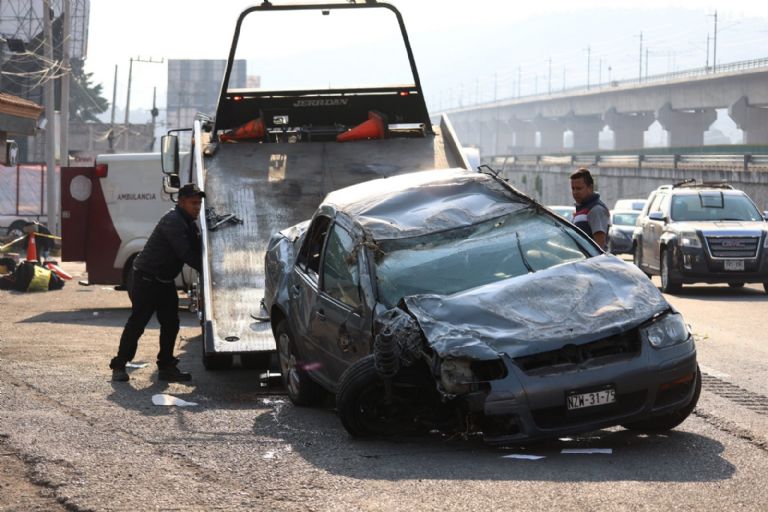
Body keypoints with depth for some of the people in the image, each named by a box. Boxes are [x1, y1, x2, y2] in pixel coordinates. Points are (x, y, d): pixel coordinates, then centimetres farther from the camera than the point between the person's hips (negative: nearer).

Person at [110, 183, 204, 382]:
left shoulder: (189, 224, 12)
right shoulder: (173, 221, -20)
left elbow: (196, 252, 10)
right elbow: (185, 254, -26)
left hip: (165, 282, 9)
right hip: (147, 279, -9)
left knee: (171, 323, 6)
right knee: (137, 323, -7)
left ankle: (166, 366, 13)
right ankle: (119, 366, 0)